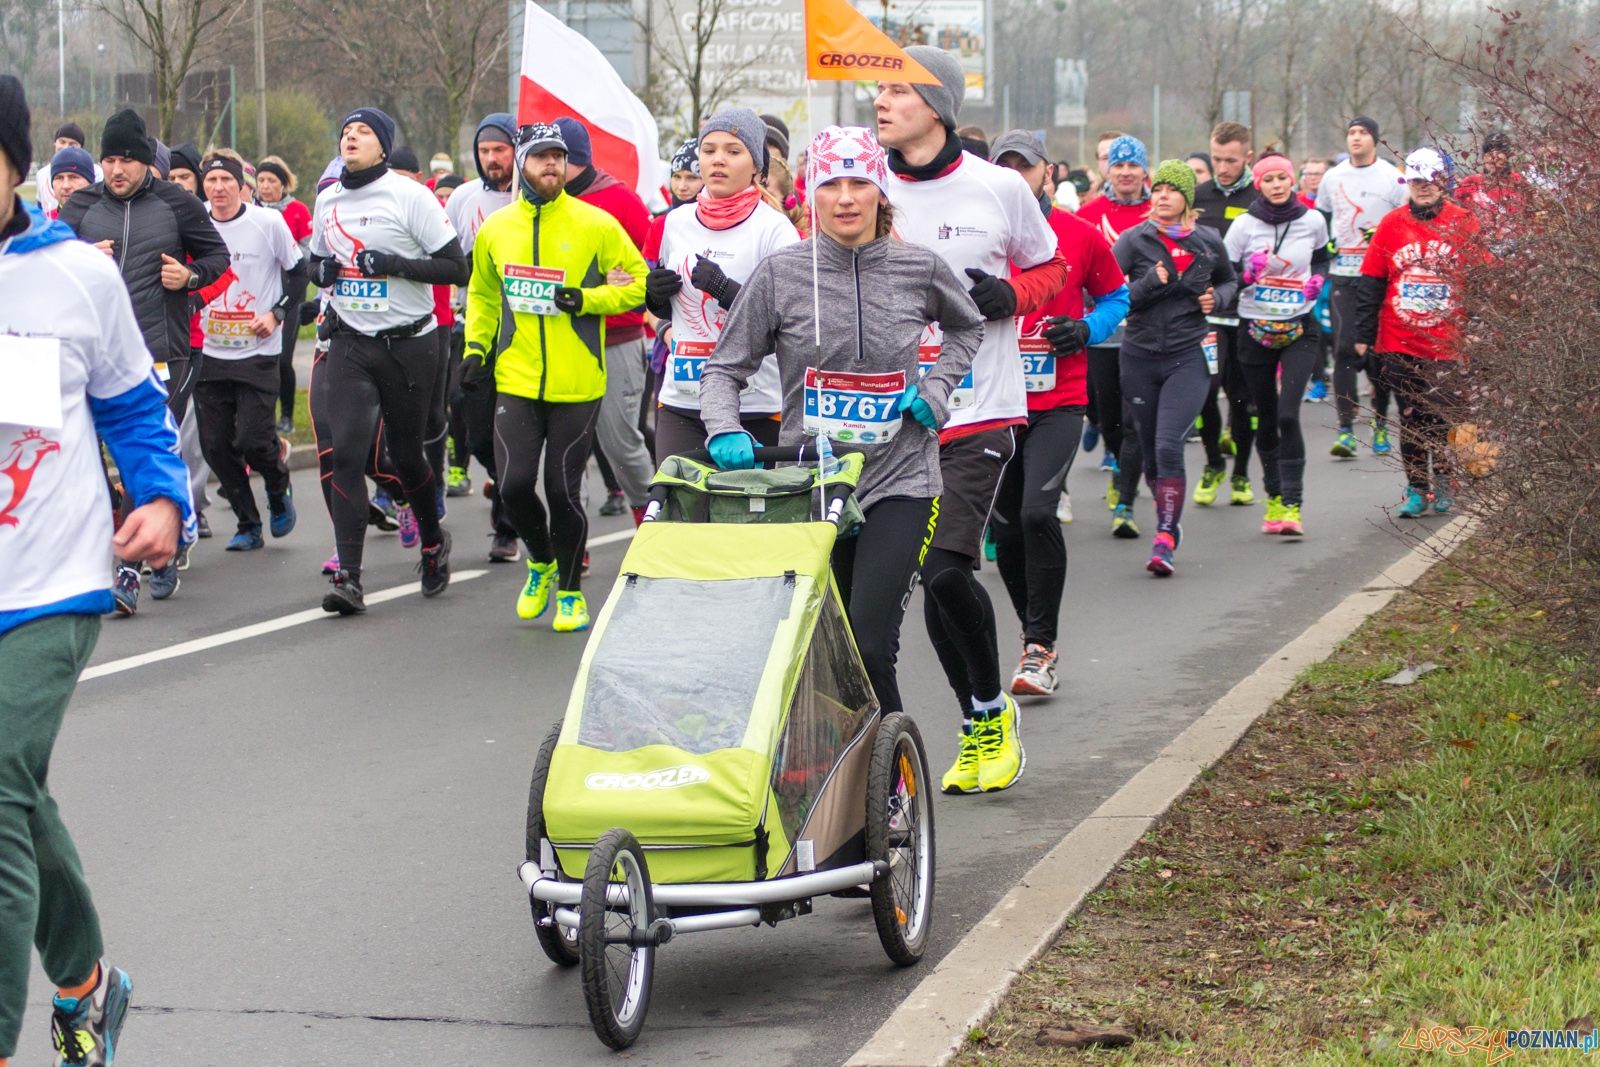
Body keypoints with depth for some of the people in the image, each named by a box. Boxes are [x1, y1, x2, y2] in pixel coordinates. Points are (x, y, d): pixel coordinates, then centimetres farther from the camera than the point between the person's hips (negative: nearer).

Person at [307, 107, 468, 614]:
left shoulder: (409, 196, -8)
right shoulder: (328, 200, 9)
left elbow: (457, 267, -10)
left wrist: (394, 263, -21)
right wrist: (320, 269, 0)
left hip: (408, 344, -3)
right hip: (347, 343, 4)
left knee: (406, 454, 8)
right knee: (342, 453, -12)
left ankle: (432, 541, 39)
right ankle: (349, 578, -13)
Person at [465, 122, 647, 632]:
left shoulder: (596, 225, -4)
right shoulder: (495, 228, 7)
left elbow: (638, 281, 2)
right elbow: (482, 295, 22)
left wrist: (589, 299, -12)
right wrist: (476, 348, 11)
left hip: (577, 384, -2)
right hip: (516, 382, 2)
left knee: (563, 491, -2)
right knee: (514, 486, -7)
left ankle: (571, 590, 20)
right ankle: (541, 561, 24)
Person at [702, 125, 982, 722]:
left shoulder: (918, 269, 2)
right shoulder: (780, 274, -1)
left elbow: (969, 329, 23)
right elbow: (725, 368, 3)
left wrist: (936, 389, 6)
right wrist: (725, 429, -17)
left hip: (899, 481, -1)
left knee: (870, 645, -15)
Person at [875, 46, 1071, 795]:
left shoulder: (998, 189, -2)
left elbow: (1050, 270, 11)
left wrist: (1008, 295, -9)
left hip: (979, 412, -4)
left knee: (944, 568, -16)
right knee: (932, 576, 4)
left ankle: (993, 711, 7)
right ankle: (974, 728, 19)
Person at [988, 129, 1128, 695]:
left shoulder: (1081, 235, 3)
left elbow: (1115, 296, 15)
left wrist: (1087, 329, -5)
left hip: (1058, 400, -2)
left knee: (1038, 511, -19)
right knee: (1005, 526, 6)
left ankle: (1041, 648, -11)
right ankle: (1035, 635, 26)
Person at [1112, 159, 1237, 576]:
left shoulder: (1208, 241, 4)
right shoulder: (1133, 241, -2)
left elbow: (1230, 280, 23)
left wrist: (1217, 298, 2)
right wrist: (1150, 283, -21)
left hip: (1188, 358, -1)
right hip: (1140, 358, 1)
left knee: (1169, 446, -17)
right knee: (1150, 453, 10)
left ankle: (1164, 540, -19)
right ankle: (1170, 520, 32)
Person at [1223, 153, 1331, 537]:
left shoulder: (1313, 221, 3)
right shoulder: (1245, 225, -2)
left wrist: (1317, 279, 2)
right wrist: (1248, 272, -17)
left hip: (1299, 329, -1)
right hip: (1254, 329, 1)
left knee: (1288, 414, -15)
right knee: (1266, 418, 7)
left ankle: (1292, 504, -15)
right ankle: (1274, 497, 23)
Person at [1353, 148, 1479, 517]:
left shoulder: (1462, 223, 0)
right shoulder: (1391, 224, 4)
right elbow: (1370, 280, 7)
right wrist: (1363, 333, 4)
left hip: (1447, 343, -2)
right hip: (1399, 342, 2)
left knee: (1442, 414, -6)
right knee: (1411, 417, 6)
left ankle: (1443, 481, 14)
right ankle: (1416, 489, 14)